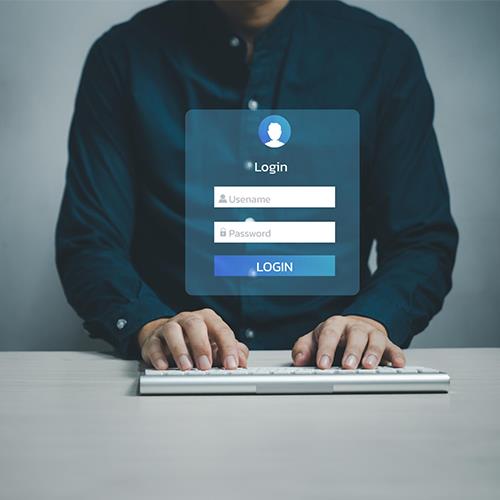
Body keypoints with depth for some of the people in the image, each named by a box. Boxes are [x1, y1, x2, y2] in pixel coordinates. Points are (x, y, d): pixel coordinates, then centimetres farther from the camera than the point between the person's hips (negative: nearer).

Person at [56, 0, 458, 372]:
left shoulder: (385, 53, 4)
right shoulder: (123, 56, 2)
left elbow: (425, 240, 2)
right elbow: (89, 243, -2)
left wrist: (373, 320, -18)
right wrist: (150, 325, -23)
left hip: (326, 365, 1)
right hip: (181, 372, -1)